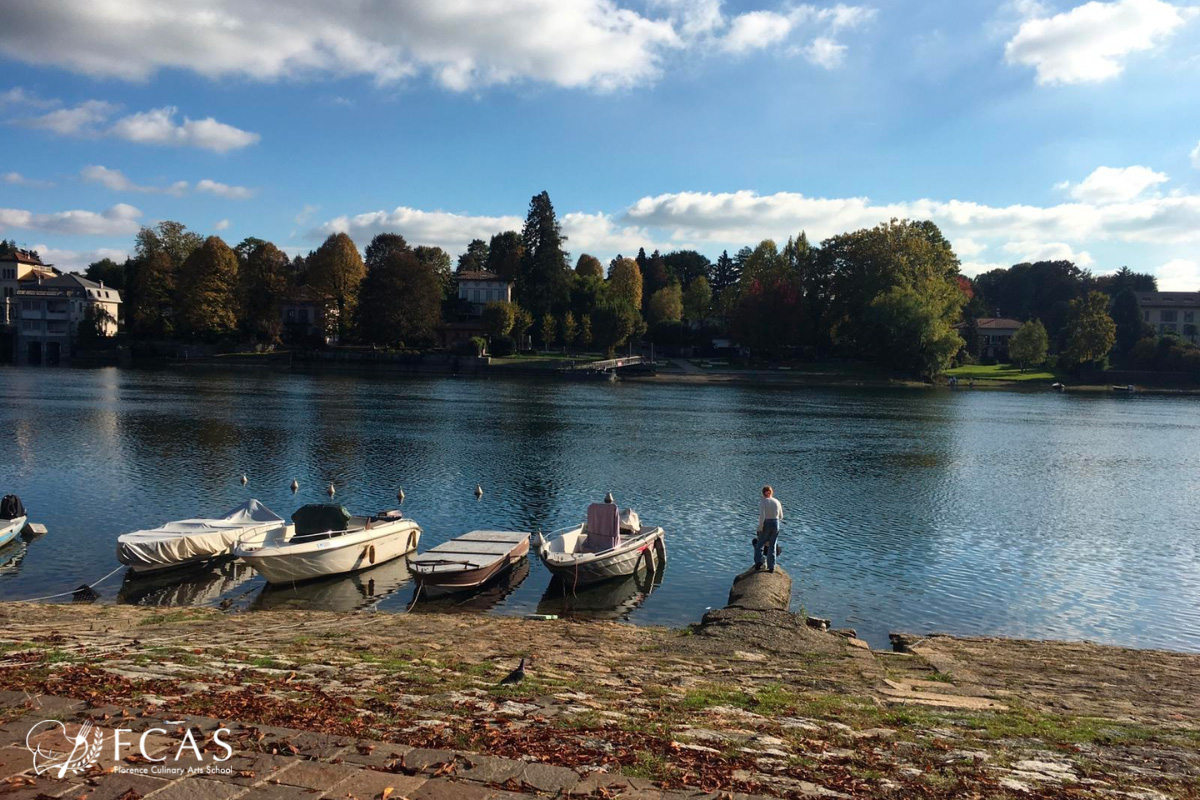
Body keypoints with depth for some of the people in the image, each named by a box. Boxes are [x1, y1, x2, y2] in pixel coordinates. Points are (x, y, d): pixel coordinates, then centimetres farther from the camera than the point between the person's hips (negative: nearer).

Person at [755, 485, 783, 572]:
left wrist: (760, 528, -12)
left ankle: (758, 563, 4)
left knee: (760, 544, 14)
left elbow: (762, 516, -19)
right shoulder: (777, 502, 3)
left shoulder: (763, 502, -11)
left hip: (766, 525, -3)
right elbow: (781, 517, 10)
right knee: (772, 546, 10)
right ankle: (771, 567, 11)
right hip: (776, 524, 3)